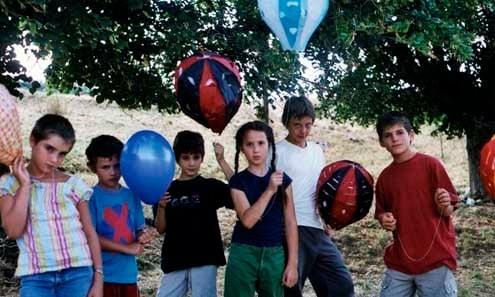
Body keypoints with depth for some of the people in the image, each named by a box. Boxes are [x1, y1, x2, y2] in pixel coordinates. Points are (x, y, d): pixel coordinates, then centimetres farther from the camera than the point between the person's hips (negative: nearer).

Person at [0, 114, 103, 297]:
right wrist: (25, 185, -7)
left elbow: (90, 234, 8)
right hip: (35, 278, -1)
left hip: (78, 274, 1)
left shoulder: (73, 185, 5)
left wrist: (98, 277, 2)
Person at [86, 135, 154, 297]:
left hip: (128, 274, 5)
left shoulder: (131, 196, 8)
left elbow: (139, 229, 12)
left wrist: (142, 237, -12)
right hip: (102, 275, -5)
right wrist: (126, 248, -15)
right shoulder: (91, 197, -7)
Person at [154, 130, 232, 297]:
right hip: (175, 261, 3)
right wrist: (161, 207, -12)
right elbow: (161, 229, 7)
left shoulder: (212, 187, 1)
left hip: (204, 259, -2)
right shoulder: (167, 190, 7)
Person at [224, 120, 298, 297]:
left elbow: (290, 223, 3)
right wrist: (269, 190, -20)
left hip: (274, 255, 2)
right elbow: (247, 220, -15)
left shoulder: (282, 179, 3)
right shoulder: (238, 181, -1)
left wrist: (292, 262, 0)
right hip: (243, 255, -2)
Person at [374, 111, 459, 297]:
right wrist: (384, 220, -3)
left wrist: (444, 206, -23)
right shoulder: (384, 177, 8)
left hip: (435, 260, -4)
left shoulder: (430, 165, -4)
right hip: (399, 262, 4)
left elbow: (449, 211, -2)